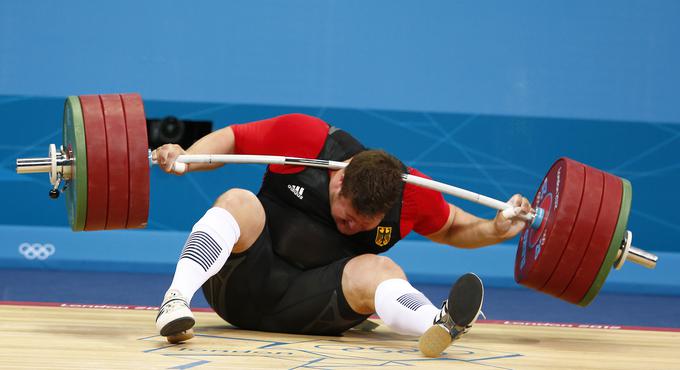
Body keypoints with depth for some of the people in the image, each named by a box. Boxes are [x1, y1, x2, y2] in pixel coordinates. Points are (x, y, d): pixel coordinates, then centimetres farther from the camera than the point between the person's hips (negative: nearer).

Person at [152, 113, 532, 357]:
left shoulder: (413, 195, -5)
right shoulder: (303, 137, -12)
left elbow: (453, 227, 15)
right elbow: (230, 139, 1)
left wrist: (495, 230, -5)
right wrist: (185, 158, -16)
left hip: (309, 305, 1)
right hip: (244, 283, -1)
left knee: (377, 272, -28)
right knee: (240, 202, -30)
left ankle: (438, 324, -61)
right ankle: (175, 300, -54)